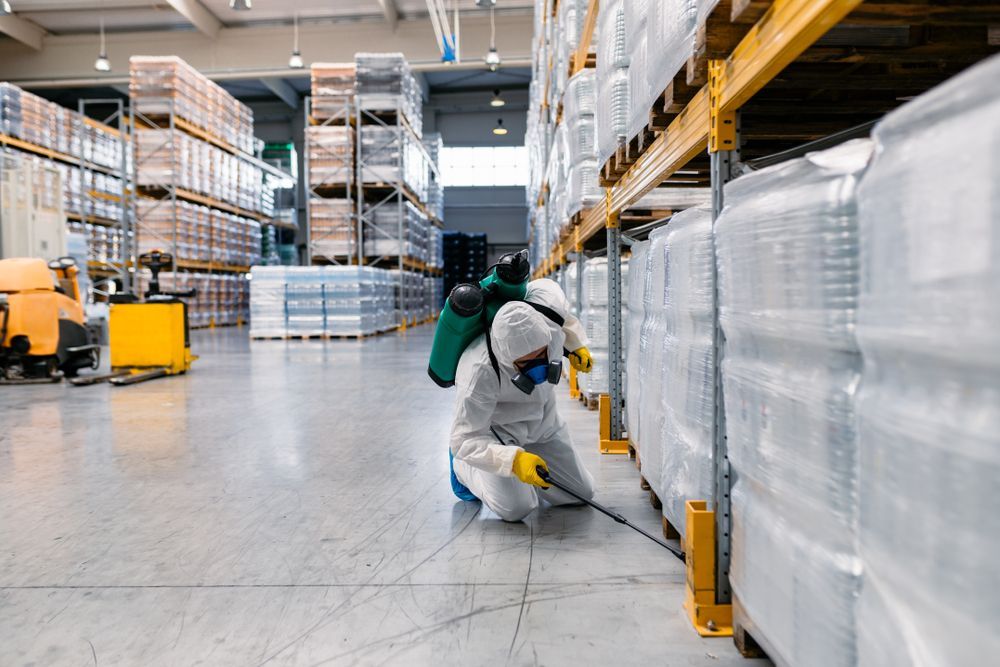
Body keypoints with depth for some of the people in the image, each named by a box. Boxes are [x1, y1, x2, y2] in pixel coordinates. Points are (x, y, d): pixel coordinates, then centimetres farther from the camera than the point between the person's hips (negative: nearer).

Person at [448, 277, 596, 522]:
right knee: (516, 509, -17)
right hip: (496, 431, -5)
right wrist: (513, 460, -51)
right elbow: (465, 439, -35)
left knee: (581, 494, 7)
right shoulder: (481, 373, -42)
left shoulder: (548, 313, -28)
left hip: (543, 422, 6)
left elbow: (543, 285, -1)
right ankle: (463, 467, 10)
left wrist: (578, 345, 5)